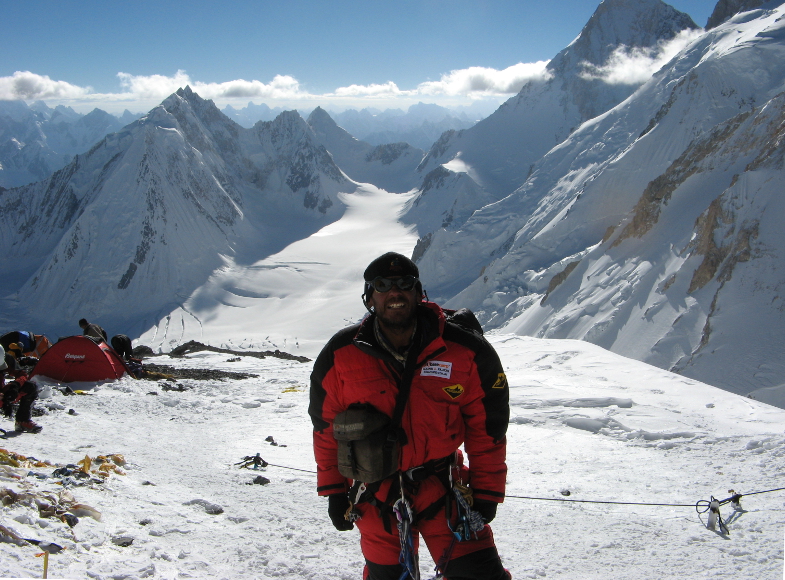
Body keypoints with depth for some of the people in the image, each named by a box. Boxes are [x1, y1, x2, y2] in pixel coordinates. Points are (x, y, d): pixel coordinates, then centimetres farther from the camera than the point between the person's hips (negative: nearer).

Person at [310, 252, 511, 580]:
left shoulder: (466, 352, -11)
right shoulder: (340, 356, -8)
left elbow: (486, 425, -1)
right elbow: (326, 427, 4)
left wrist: (486, 491, 0)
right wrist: (333, 491, 7)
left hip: (441, 490, -1)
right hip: (376, 499, 1)